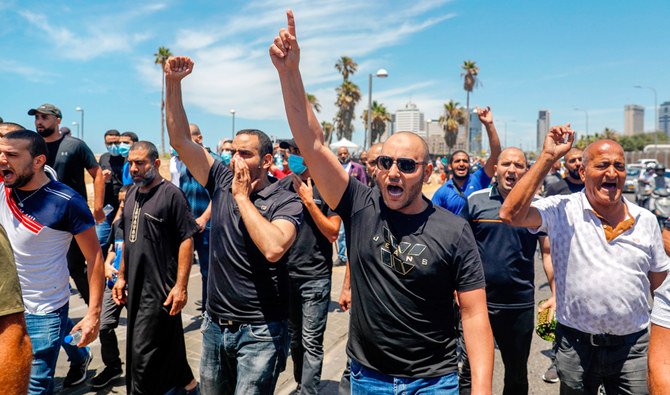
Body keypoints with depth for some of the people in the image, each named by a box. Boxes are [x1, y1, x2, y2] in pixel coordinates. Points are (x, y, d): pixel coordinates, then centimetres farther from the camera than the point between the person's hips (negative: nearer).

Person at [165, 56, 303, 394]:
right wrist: (172, 82, -9)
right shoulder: (222, 181, 1)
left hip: (260, 331, -5)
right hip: (215, 324, 6)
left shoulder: (285, 201, -13)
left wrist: (242, 196, -21)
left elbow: (273, 248, -32)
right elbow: (180, 140, -1)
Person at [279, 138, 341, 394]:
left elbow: (333, 233, -12)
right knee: (294, 337, 18)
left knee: (311, 342, -3)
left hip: (315, 276, -5)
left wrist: (308, 201, -18)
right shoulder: (283, 185, 4)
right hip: (286, 274, 5)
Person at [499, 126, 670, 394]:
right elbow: (511, 214, -25)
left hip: (633, 347, 3)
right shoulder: (562, 210, -8)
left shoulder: (646, 220, 4)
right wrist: (547, 158, -23)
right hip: (576, 345, -2)